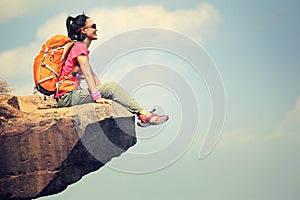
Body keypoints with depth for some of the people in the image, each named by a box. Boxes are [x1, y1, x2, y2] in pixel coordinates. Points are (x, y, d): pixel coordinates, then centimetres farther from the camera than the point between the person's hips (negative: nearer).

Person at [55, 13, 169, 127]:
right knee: (112, 87, -15)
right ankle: (144, 115, -13)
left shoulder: (81, 48, 22)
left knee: (111, 88, 3)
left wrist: (102, 92, 10)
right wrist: (97, 97, -27)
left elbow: (93, 75, 19)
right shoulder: (79, 47, -10)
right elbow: (87, 74, -20)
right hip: (67, 96, -10)